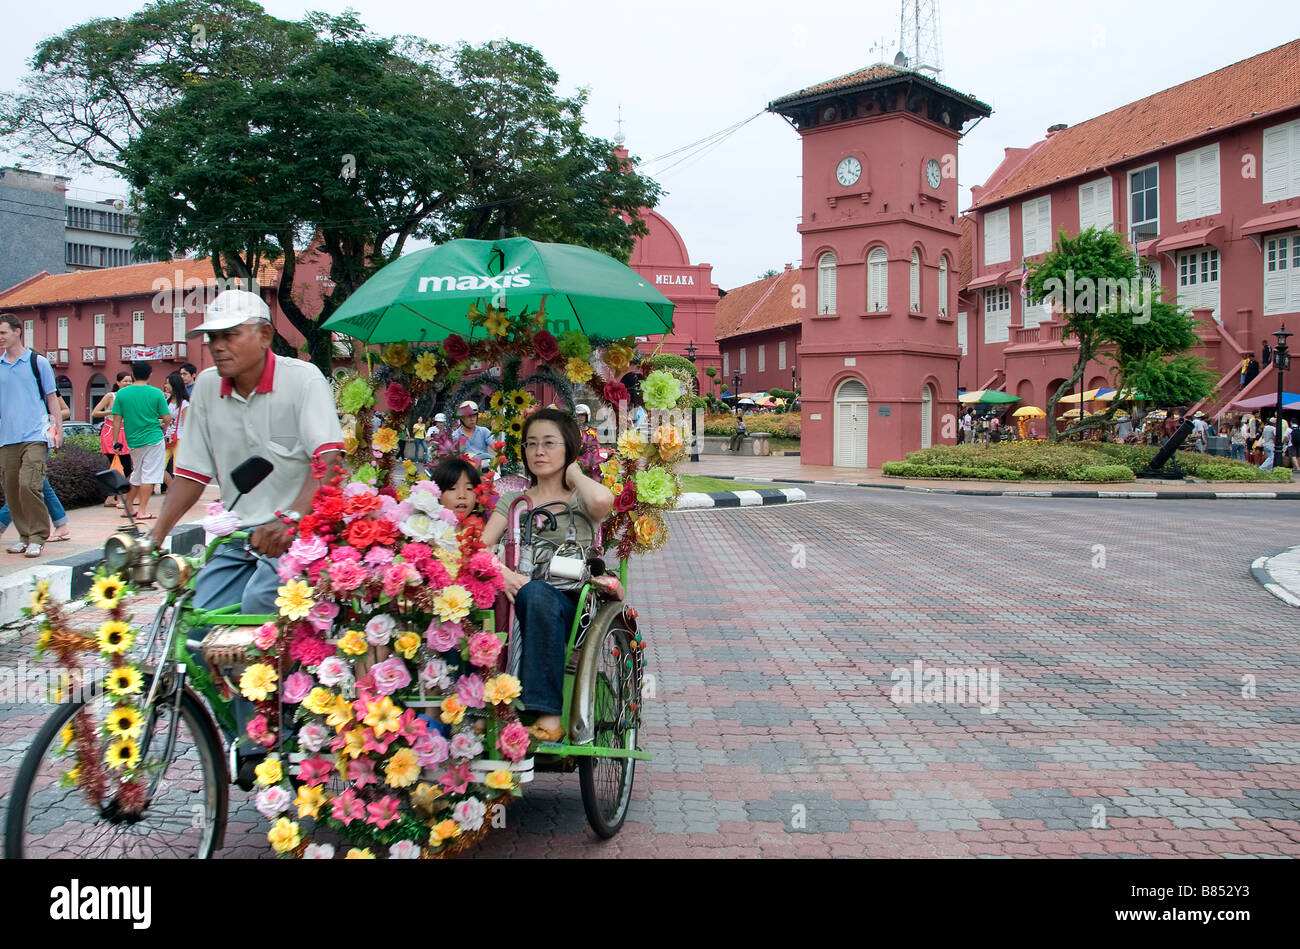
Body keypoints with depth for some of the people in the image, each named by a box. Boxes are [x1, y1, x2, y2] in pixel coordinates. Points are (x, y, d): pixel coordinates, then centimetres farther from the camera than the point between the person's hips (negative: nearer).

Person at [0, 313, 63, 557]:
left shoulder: (38, 362, 3)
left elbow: (52, 398, 7)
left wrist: (58, 428, 1)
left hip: (35, 436, -5)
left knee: (28, 485, -15)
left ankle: (38, 537, -5)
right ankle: (24, 536, 15)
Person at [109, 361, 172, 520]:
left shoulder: (122, 393, 0)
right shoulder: (156, 393, -6)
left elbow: (117, 419, 0)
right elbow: (167, 418, -5)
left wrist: (116, 441, 6)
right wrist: (163, 427, 17)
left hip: (133, 441, 4)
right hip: (154, 439, -4)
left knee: (137, 475, 19)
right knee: (149, 476, -1)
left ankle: (128, 505, 25)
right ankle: (142, 510, -3)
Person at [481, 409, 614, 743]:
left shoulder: (578, 500, 10)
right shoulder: (513, 501, 22)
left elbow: (602, 499, -18)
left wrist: (574, 473, 2)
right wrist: (501, 571, -17)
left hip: (569, 605, -3)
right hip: (520, 601, 3)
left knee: (537, 595, -37)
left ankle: (549, 718, -36)